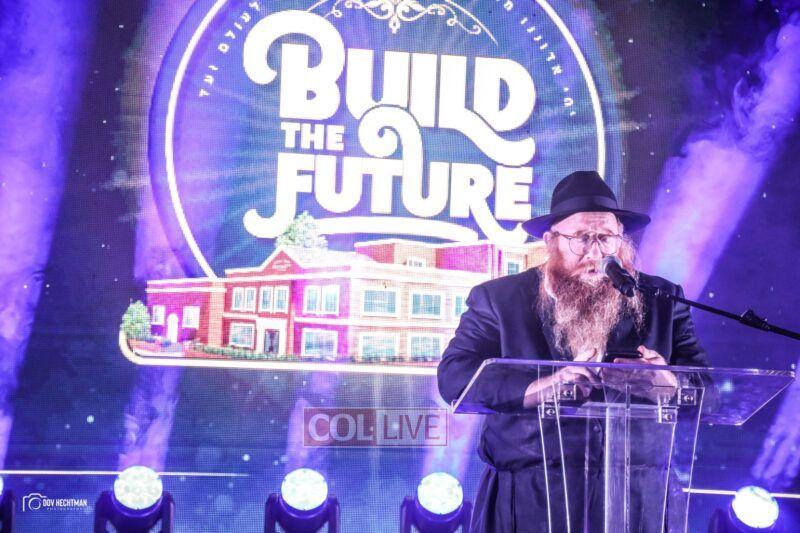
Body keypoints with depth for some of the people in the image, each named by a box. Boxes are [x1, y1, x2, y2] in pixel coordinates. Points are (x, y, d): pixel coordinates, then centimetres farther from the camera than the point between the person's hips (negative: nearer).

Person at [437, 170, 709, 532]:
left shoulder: (662, 301, 8)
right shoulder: (498, 299, 2)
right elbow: (454, 379, -10)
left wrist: (668, 383, -19)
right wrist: (545, 387, -24)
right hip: (530, 503, -1)